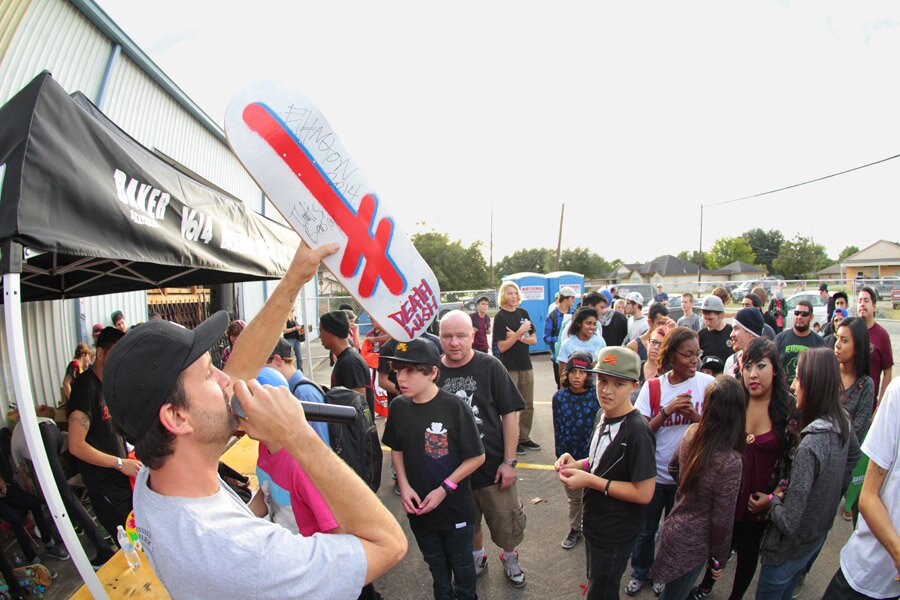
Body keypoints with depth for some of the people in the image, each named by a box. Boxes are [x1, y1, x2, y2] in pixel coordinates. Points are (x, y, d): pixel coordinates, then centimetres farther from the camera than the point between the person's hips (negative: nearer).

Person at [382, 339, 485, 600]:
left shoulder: (455, 407, -23)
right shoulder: (399, 407, -10)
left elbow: (477, 457, -17)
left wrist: (444, 489, -18)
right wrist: (404, 485, -7)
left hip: (455, 507, -3)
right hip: (418, 507, 4)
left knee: (460, 562, 21)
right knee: (435, 562, 27)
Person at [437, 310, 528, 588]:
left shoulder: (490, 366, -12)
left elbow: (510, 414, -7)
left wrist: (509, 461, -9)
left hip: (493, 465, -2)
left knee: (506, 522, 13)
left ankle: (510, 558, 45)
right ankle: (477, 558, 51)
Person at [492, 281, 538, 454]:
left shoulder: (523, 313, 7)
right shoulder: (500, 317, -9)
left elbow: (534, 340, 6)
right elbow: (502, 347, -15)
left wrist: (518, 337, -12)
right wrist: (520, 332, -21)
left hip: (525, 365, 6)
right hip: (509, 368, -6)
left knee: (528, 405, 14)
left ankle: (524, 438, 29)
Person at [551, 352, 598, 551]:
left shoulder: (597, 396, -12)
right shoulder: (559, 397, -6)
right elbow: (558, 429, -1)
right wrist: (561, 456, 0)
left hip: (592, 457, -2)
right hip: (569, 458, 2)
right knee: (573, 497, 20)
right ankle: (574, 529, 40)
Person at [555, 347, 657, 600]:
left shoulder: (637, 432, -29)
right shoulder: (604, 415, -2)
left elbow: (644, 493, -27)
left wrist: (591, 481, -27)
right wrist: (579, 464, -6)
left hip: (615, 535, -8)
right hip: (594, 524, 8)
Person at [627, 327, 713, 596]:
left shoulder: (706, 383, -10)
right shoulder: (652, 387, -10)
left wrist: (694, 415, -22)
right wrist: (667, 410, -23)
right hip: (654, 472, 0)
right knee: (646, 529, 16)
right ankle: (640, 572, 42)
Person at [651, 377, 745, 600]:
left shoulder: (691, 433, -11)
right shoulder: (730, 462, -30)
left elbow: (673, 467, 8)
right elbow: (722, 520, -20)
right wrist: (719, 559, -5)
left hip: (674, 525, 5)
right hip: (693, 545, -5)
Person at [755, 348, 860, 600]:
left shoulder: (810, 445, -35)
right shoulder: (843, 424, -10)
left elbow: (789, 522, -32)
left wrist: (774, 498, -12)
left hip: (789, 550, -7)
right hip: (819, 536, 7)